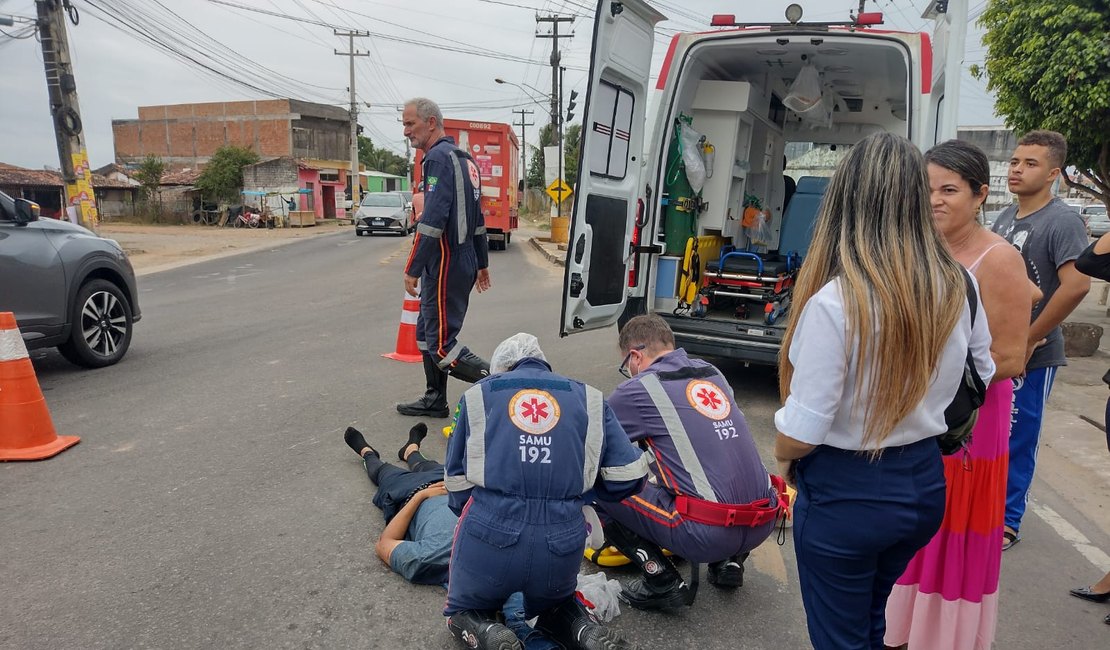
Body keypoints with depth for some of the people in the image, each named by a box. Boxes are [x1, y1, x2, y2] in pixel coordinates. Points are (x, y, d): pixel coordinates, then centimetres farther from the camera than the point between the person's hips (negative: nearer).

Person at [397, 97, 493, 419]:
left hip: (445, 264, -10)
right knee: (427, 331, 18)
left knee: (441, 343, -6)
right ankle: (434, 400, 27)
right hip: (464, 260, 10)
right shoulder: (463, 158, 17)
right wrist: (482, 263, 26)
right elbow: (475, 216, 21)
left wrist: (412, 269, -19)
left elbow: (433, 219, -23)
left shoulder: (439, 157, -13)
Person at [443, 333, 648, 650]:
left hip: (491, 534, -1)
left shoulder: (478, 394, 11)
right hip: (562, 541, 2)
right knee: (552, 603, 34)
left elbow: (457, 481, 12)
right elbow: (628, 477, 6)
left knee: (463, 611, 29)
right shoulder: (588, 398, 13)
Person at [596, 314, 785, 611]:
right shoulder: (711, 372, 14)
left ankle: (662, 582, 2)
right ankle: (729, 561, 22)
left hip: (708, 533, -7)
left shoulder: (639, 389, -4)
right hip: (763, 525, 7)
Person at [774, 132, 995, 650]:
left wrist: (784, 457, -1)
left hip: (845, 494, -6)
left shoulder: (833, 303, -27)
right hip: (924, 484, 6)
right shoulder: (957, 288, -7)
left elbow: (801, 433, -23)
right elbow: (982, 379, 7)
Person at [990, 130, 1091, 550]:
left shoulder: (1063, 221, -13)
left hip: (1031, 357, -7)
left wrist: (1029, 340, -19)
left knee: (1016, 441, 4)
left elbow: (1077, 284, -24)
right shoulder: (1005, 217, 9)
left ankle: (1007, 522, 19)